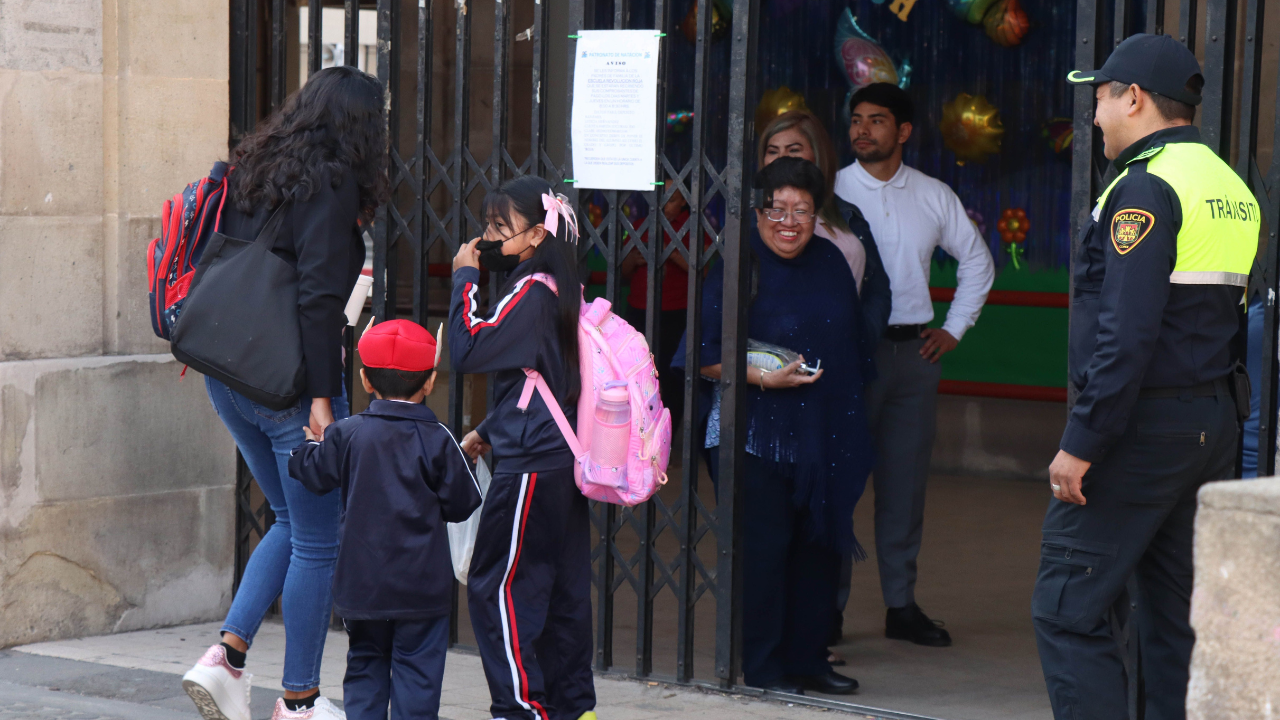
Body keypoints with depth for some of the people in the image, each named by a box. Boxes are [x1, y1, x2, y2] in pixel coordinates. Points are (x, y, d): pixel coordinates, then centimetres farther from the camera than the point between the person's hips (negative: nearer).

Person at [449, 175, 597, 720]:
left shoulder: (531, 291, -15)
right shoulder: (560, 289, 14)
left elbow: (467, 351, -21)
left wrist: (464, 277, -12)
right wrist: (487, 431, 23)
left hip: (531, 466, -10)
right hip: (562, 457, 10)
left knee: (496, 587, -3)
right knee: (563, 590, 12)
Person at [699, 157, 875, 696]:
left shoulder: (831, 262, 10)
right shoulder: (736, 270, -8)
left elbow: (853, 348, 17)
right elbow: (705, 357, -10)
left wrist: (850, 430, 14)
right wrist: (760, 377, -23)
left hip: (825, 435, 6)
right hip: (759, 434, -6)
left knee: (818, 545, 10)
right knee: (763, 546, -5)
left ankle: (807, 659, 21)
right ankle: (763, 668, 4)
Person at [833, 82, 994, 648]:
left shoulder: (933, 197, 9)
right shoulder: (831, 192, -1)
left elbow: (977, 261, 22)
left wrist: (955, 328, 14)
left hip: (915, 351, 3)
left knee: (906, 478, 6)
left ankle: (901, 605, 14)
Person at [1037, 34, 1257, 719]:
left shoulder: (1146, 188, -14)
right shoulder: (1232, 188, 14)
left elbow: (1127, 334, -22)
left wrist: (1082, 443, -20)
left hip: (1142, 426, -9)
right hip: (1213, 423, 9)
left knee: (1067, 609, -6)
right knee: (1176, 616, 11)